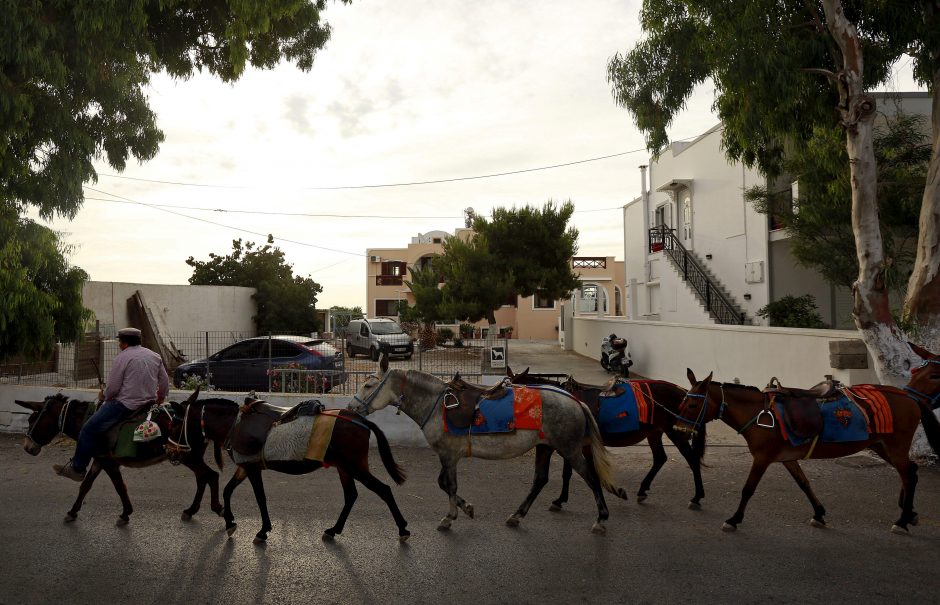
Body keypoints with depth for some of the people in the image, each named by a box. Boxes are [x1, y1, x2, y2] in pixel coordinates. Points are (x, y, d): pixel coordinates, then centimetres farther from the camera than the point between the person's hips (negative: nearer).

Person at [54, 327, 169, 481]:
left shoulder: (121, 358, -10)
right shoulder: (155, 356, 9)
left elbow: (112, 388, -11)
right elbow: (165, 384, 12)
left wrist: (105, 396, 10)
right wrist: (159, 400, 29)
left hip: (125, 405, -8)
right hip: (149, 403, 8)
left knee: (89, 429, 2)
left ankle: (77, 469, 6)